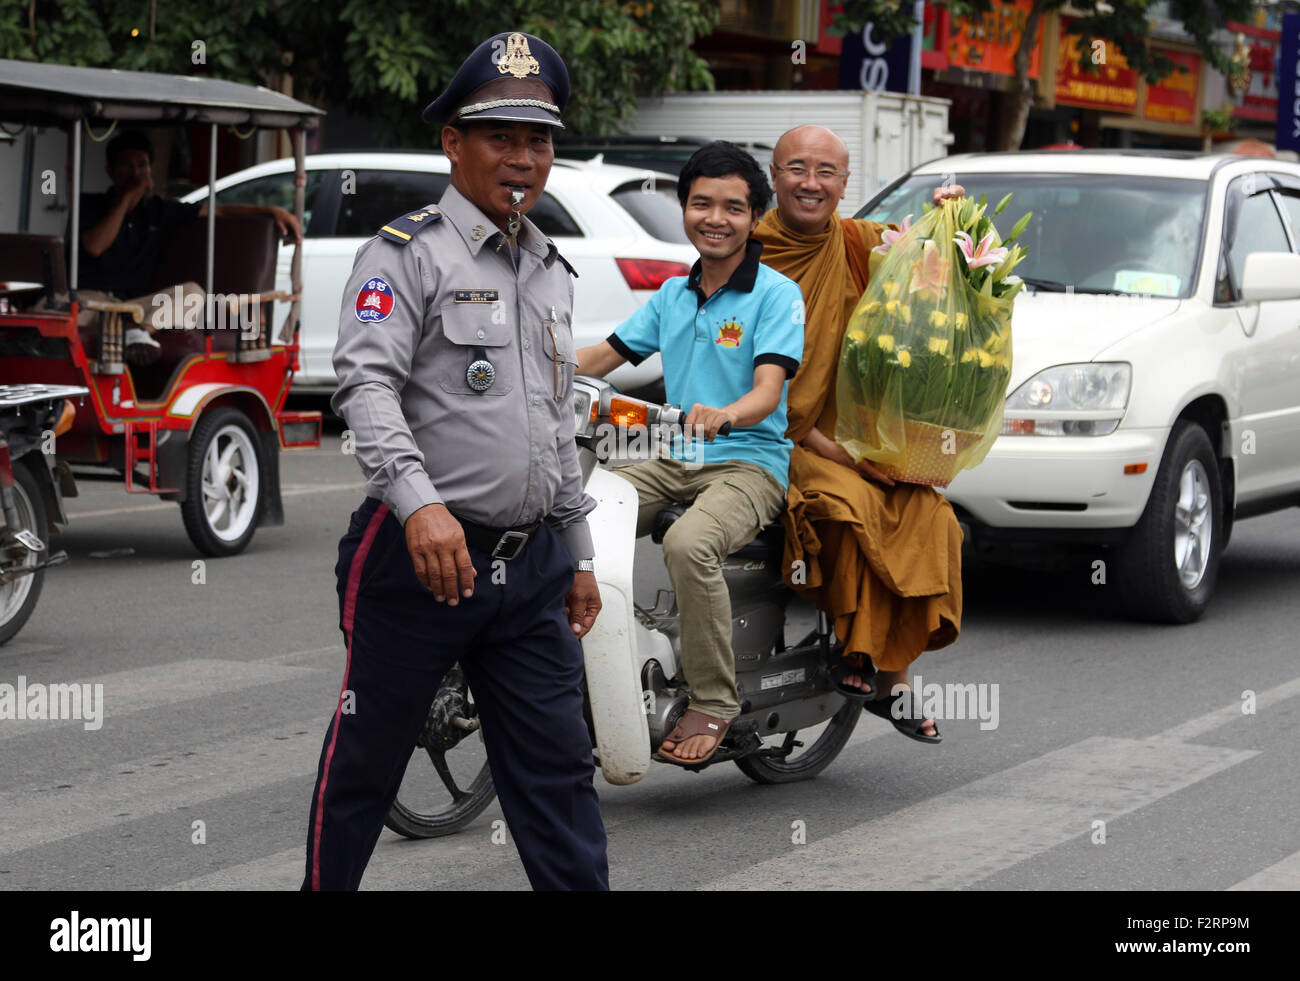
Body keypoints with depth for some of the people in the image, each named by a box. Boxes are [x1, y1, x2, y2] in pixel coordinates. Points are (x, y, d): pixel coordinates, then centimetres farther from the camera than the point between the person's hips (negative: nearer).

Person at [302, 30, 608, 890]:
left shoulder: (553, 271, 18)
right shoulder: (408, 253, -6)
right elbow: (367, 382, -19)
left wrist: (580, 555, 22)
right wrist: (419, 501, -33)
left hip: (531, 564, 6)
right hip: (420, 555, -6)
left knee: (560, 771, 5)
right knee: (365, 762, 4)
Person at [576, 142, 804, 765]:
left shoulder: (776, 294, -4)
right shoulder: (672, 295, 17)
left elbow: (767, 391, -17)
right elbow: (604, 356, 17)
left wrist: (723, 415, -40)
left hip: (751, 463, -6)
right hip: (675, 464, 6)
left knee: (688, 544, -36)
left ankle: (713, 702, -23)